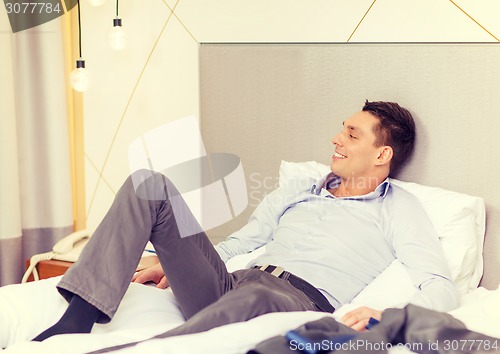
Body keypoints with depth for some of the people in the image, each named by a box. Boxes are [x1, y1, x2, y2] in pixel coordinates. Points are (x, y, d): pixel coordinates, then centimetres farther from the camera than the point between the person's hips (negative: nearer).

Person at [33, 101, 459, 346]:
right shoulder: (297, 191, 28)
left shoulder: (398, 209, 11)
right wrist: (173, 262, 15)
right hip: (229, 285, 6)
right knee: (151, 186, -9)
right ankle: (76, 324, -23)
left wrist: (388, 316, -22)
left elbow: (443, 288, -1)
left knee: (256, 297, -45)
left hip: (296, 303, -6)